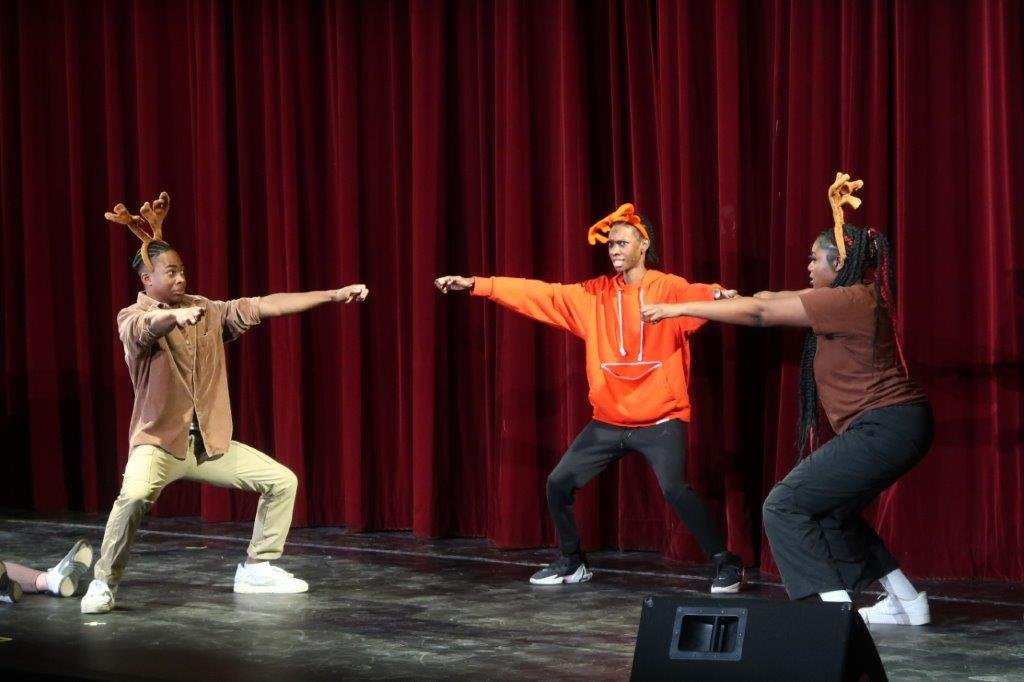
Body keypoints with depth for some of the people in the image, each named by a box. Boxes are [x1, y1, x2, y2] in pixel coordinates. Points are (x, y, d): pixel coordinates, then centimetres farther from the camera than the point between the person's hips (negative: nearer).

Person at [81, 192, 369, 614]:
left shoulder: (207, 312, 6)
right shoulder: (132, 319, -10)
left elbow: (265, 307, 3)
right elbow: (150, 326, -35)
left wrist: (334, 295, -2)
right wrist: (177, 314, -60)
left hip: (210, 442, 6)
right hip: (159, 442, -6)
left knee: (282, 481, 2)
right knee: (134, 496, -35)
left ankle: (256, 569, 17)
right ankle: (103, 584, -17)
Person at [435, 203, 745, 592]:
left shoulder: (669, 290, -8)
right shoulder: (594, 295, 5)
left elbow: (697, 297, -29)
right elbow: (540, 295, 3)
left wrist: (718, 295, -54)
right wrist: (475, 285, -3)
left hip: (661, 420, -5)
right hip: (609, 421, 6)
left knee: (675, 489, -24)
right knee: (559, 483, 6)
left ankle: (726, 563, -7)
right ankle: (572, 563, 28)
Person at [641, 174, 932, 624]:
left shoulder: (848, 300, -14)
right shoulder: (853, 299, 14)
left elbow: (761, 312, -13)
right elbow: (775, 299, 26)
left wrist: (680, 309, -8)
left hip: (884, 429, -10)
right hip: (897, 428, 10)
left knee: (785, 506, -7)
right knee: (831, 510, 22)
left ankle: (836, 606, -12)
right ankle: (906, 601, 22)